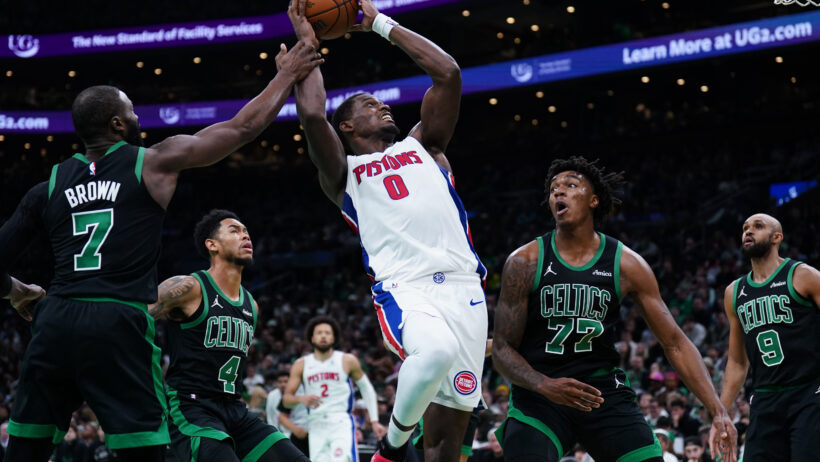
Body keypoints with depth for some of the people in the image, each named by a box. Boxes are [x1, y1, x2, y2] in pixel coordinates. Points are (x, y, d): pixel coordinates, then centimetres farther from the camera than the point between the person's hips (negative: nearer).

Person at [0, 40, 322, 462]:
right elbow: (243, 128, 10)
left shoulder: (49, 186, 16)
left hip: (55, 321, 4)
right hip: (118, 323, -4)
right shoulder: (155, 163, 6)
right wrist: (287, 76, 23)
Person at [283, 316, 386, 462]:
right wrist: (301, 399, -19)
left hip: (341, 423, -3)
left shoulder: (348, 361, 1)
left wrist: (374, 421, 7)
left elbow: (367, 389, 12)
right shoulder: (301, 365, 6)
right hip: (316, 426, 3)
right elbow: (286, 399, 4)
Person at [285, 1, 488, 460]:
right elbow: (312, 115, -2)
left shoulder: (422, 146, 26)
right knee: (436, 352, -36)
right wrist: (307, 44, 9)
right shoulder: (344, 172, 17)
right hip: (405, 289, -4)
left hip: (463, 287, 4)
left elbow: (449, 72, 19)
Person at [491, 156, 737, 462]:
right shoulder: (525, 262, -5)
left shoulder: (626, 264, -1)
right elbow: (502, 349, -4)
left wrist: (718, 411, -10)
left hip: (603, 390, 2)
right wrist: (545, 385, -25)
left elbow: (674, 342, 1)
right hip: (538, 394, -2)